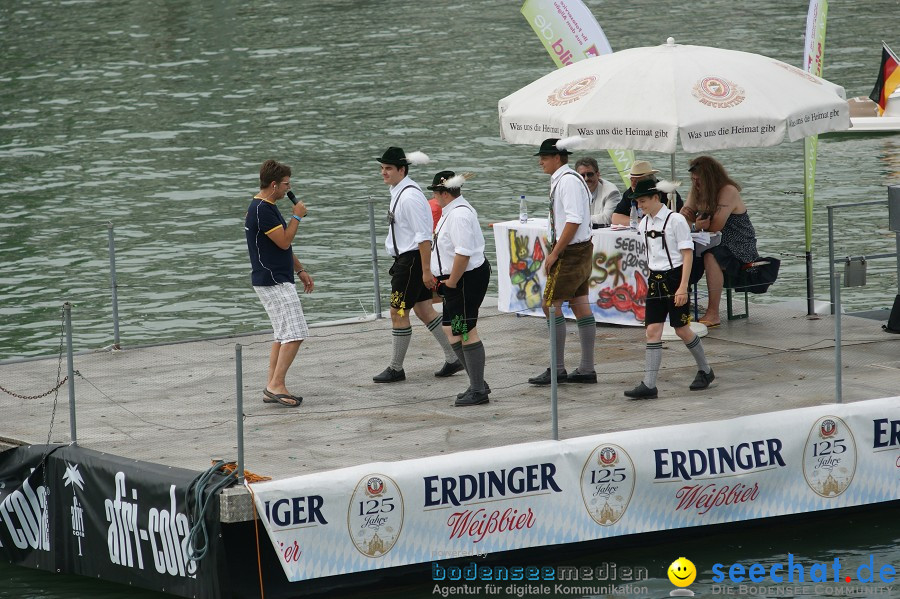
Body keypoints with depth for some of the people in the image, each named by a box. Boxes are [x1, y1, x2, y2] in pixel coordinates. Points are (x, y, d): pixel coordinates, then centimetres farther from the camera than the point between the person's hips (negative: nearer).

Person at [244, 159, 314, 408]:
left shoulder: (268, 208, 16)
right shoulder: (261, 210, -18)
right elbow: (284, 241, -20)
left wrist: (300, 270, 24)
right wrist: (296, 217, -7)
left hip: (278, 280, 11)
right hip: (273, 282, -11)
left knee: (283, 336, 13)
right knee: (295, 334, -13)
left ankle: (272, 388, 13)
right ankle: (276, 386, -13)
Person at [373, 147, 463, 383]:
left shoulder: (410, 196, -20)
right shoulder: (398, 192, 11)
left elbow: (424, 236, -23)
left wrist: (426, 270, -24)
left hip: (412, 259, -10)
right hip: (404, 259, 10)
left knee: (398, 313, -3)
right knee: (424, 311, 14)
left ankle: (396, 368, 7)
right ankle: (453, 359, 19)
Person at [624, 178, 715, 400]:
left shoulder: (675, 220, -12)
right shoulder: (644, 223, 7)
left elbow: (687, 254, -13)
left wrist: (683, 287, -18)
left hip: (674, 277, -6)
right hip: (655, 279, 6)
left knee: (681, 330, 3)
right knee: (652, 330, -3)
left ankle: (705, 371, 25)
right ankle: (649, 385, -7)